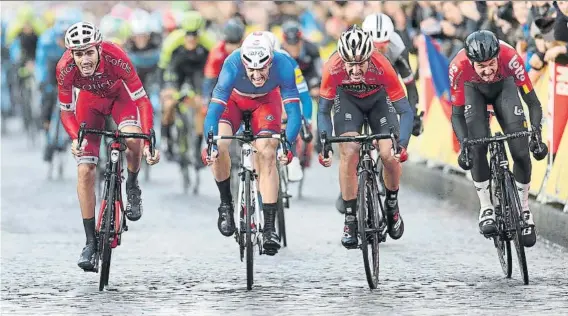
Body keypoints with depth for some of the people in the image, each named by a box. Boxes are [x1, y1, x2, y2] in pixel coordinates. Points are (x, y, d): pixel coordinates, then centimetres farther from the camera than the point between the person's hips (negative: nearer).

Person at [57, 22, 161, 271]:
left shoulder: (116, 58, -38)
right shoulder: (65, 69, -32)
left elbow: (142, 101, -34)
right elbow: (66, 112, -19)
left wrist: (149, 142, -43)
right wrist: (76, 138, -38)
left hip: (120, 95, -2)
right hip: (91, 99, 2)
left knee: (132, 138, -33)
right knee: (85, 170, -9)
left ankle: (132, 187, -1)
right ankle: (91, 243, 0)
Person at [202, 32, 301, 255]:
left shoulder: (282, 66, -36)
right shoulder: (233, 66, -39)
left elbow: (293, 111, -35)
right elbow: (215, 109, -40)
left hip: (266, 100, 0)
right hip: (234, 98, 0)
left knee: (267, 155, -17)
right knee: (219, 147, -24)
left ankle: (269, 228, -15)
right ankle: (226, 204, 0)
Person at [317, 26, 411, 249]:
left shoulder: (382, 68, -37)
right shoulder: (332, 68, -34)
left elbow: (405, 110, -30)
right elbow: (323, 110, -21)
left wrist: (402, 145, -41)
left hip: (378, 97, 0)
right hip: (348, 97, 0)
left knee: (389, 154, -15)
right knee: (348, 153, -18)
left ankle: (392, 204, 13)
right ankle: (350, 220, -7)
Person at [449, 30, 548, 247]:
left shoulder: (510, 58, -40)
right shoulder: (459, 67, -38)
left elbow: (533, 102, -31)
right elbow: (457, 114, -28)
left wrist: (536, 132, -46)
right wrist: (463, 144, -42)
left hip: (504, 86, 0)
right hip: (473, 90, 0)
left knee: (521, 150, -13)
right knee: (477, 148, -21)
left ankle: (524, 209, 6)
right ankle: (486, 209, -6)